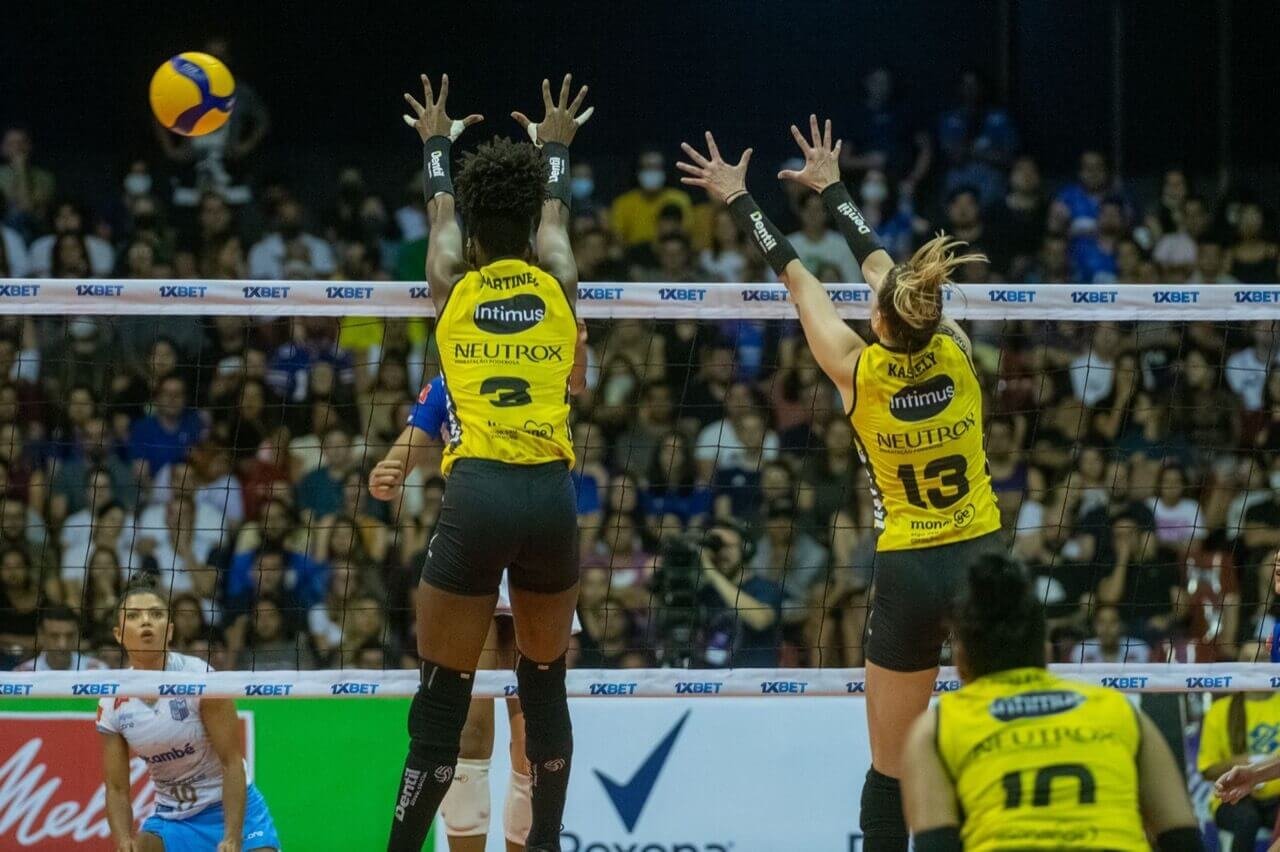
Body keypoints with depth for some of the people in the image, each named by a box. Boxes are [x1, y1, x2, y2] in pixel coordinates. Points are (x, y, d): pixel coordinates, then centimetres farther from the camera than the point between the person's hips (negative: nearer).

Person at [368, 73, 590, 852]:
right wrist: (556, 147, 53)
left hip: (479, 496, -2)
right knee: (546, 685, 17)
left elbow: (440, 211, 31)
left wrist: (438, 142, 50)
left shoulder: (452, 284, 8)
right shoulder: (558, 284, 10)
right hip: (551, 496, 2)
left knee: (443, 701, 1)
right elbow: (556, 211, 33)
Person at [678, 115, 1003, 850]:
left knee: (891, 766, 6)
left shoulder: (857, 370, -11)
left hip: (910, 575, -2)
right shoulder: (955, 351, -4)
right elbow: (880, 265, 11)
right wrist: (832, 188, 26)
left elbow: (798, 279, 4)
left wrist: (740, 199, 17)